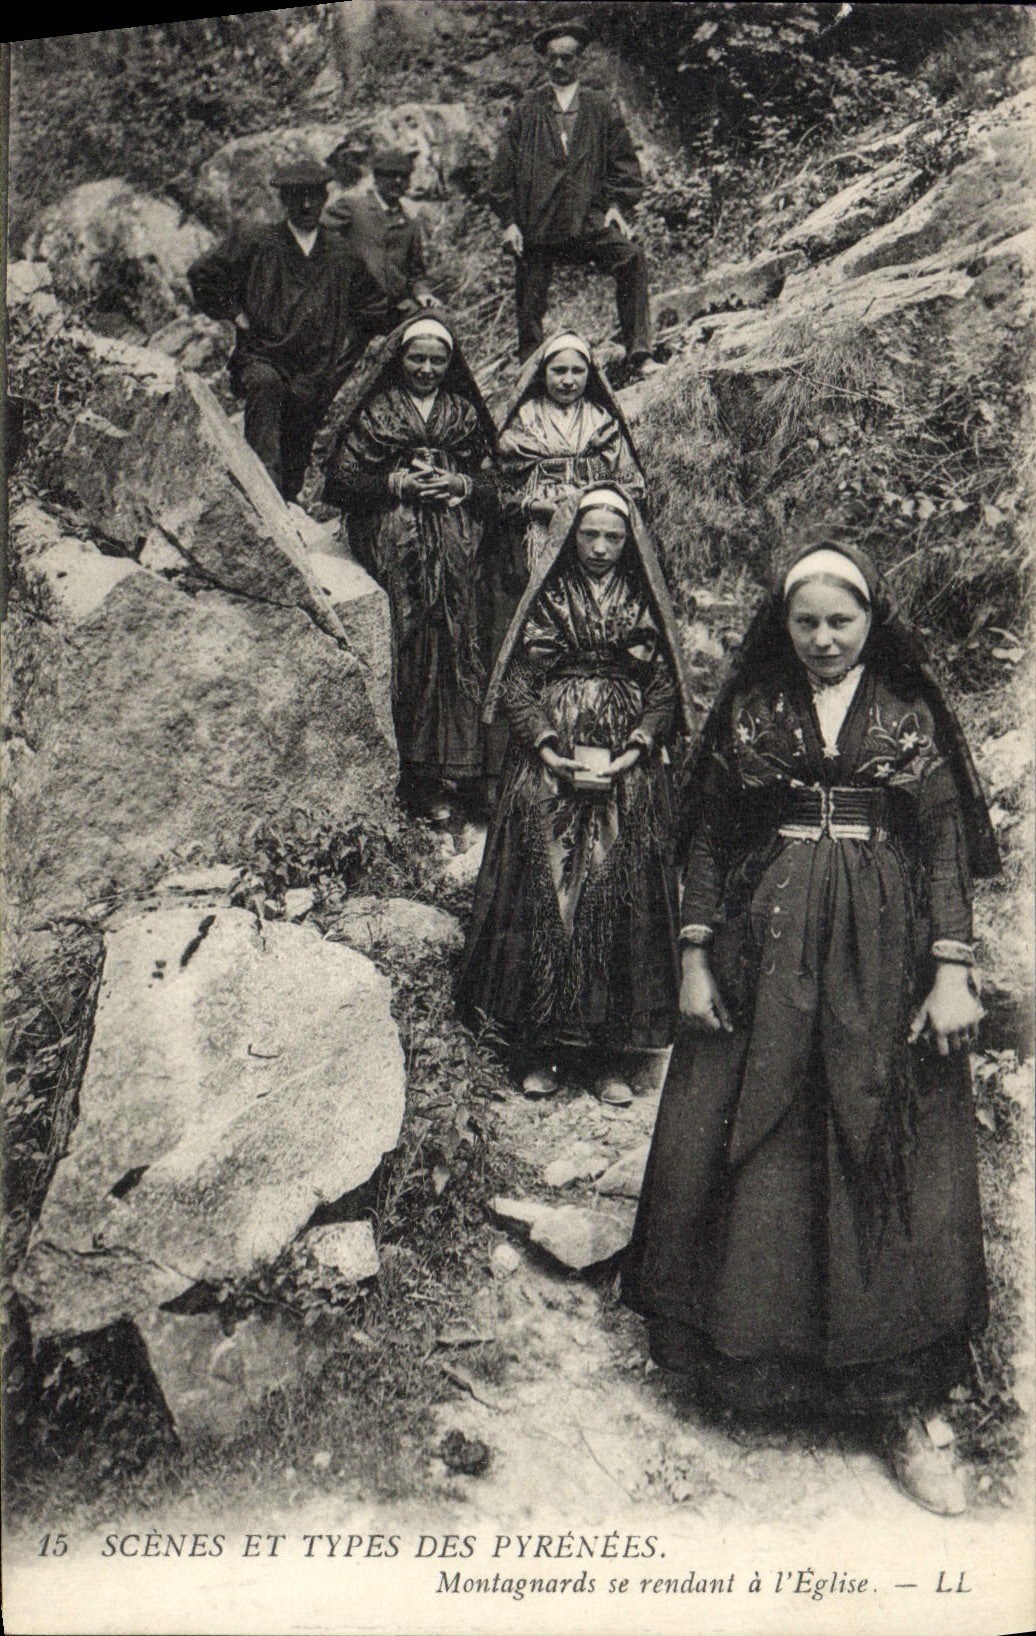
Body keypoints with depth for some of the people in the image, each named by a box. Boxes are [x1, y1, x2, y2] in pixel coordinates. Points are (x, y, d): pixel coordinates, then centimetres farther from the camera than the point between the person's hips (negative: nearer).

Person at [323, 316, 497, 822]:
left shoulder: (466, 414, 19)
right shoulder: (372, 412, 11)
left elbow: (494, 488, 16)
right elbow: (342, 481, 4)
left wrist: (458, 485, -4)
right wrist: (398, 484, -8)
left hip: (455, 548, 3)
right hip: (393, 547, -2)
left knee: (457, 643, -13)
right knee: (408, 645, -18)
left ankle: (453, 760, -10)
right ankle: (418, 777, -17)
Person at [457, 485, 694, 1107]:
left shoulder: (646, 606, 9)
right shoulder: (545, 600, 7)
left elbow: (665, 686, 5)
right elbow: (517, 681, 3)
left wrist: (635, 749, -10)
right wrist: (546, 745, -12)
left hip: (629, 775, 1)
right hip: (548, 770, 0)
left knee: (620, 898, -4)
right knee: (541, 891, -5)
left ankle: (609, 1052, 4)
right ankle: (538, 1047, 5)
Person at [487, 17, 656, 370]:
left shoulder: (602, 109, 13)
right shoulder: (527, 110, 12)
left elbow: (623, 162, 13)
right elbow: (503, 169, 9)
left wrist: (616, 204, -2)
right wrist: (509, 221, 1)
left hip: (590, 218, -1)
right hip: (536, 223, 1)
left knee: (632, 258, -23)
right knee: (530, 303, 2)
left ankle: (639, 353, -20)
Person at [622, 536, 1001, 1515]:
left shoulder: (911, 717, 4)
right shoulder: (747, 712, 6)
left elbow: (947, 846, 1)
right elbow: (708, 838, 6)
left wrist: (952, 971, -7)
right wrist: (694, 957, 1)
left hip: (881, 967, -1)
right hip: (760, 962, 1)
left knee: (885, 1168, 0)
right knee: (739, 1154, 6)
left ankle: (896, 1406, 9)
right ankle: (736, 1352, 26)